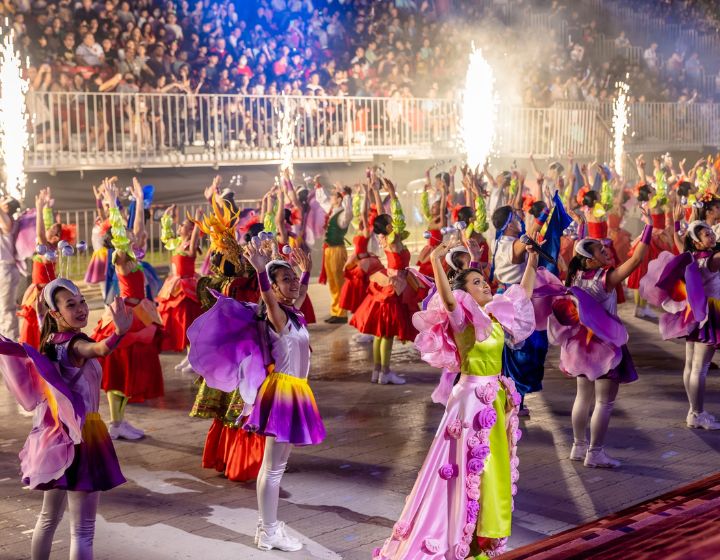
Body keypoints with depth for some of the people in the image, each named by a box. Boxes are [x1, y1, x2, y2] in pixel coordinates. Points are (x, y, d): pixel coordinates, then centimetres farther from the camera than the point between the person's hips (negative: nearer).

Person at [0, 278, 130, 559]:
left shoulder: (49, 343, 3)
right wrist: (120, 332, -63)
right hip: (80, 436, -9)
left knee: (49, 517, 24)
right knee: (82, 530, -5)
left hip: (57, 434, 9)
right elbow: (100, 349, -46)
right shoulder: (75, 344, -21)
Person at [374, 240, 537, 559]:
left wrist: (531, 263, 19)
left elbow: (524, 295, 21)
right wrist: (436, 261, -43)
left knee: (495, 469, 14)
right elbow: (446, 298, -34)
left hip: (497, 399, 8)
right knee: (469, 469, -2)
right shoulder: (462, 318, -13)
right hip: (472, 400, -8)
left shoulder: (497, 316, 6)